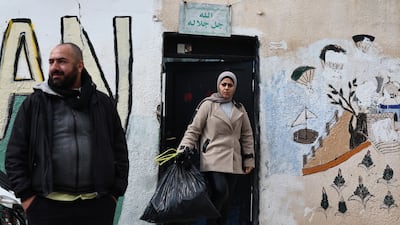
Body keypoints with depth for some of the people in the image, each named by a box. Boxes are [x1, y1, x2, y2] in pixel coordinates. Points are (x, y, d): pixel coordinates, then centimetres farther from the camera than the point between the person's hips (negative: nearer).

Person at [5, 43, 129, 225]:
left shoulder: (103, 103, 8)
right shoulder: (34, 103, 4)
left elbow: (120, 151, 11)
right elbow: (15, 154, 4)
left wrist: (115, 193, 4)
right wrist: (26, 195, -3)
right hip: (47, 207, -1)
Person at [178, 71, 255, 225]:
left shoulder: (240, 109, 15)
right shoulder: (208, 105, 2)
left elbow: (247, 136, 19)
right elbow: (193, 130, 1)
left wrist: (249, 160, 14)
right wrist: (183, 153, -9)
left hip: (233, 161, 5)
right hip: (213, 158, -5)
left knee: (227, 198, 4)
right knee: (220, 191, -21)